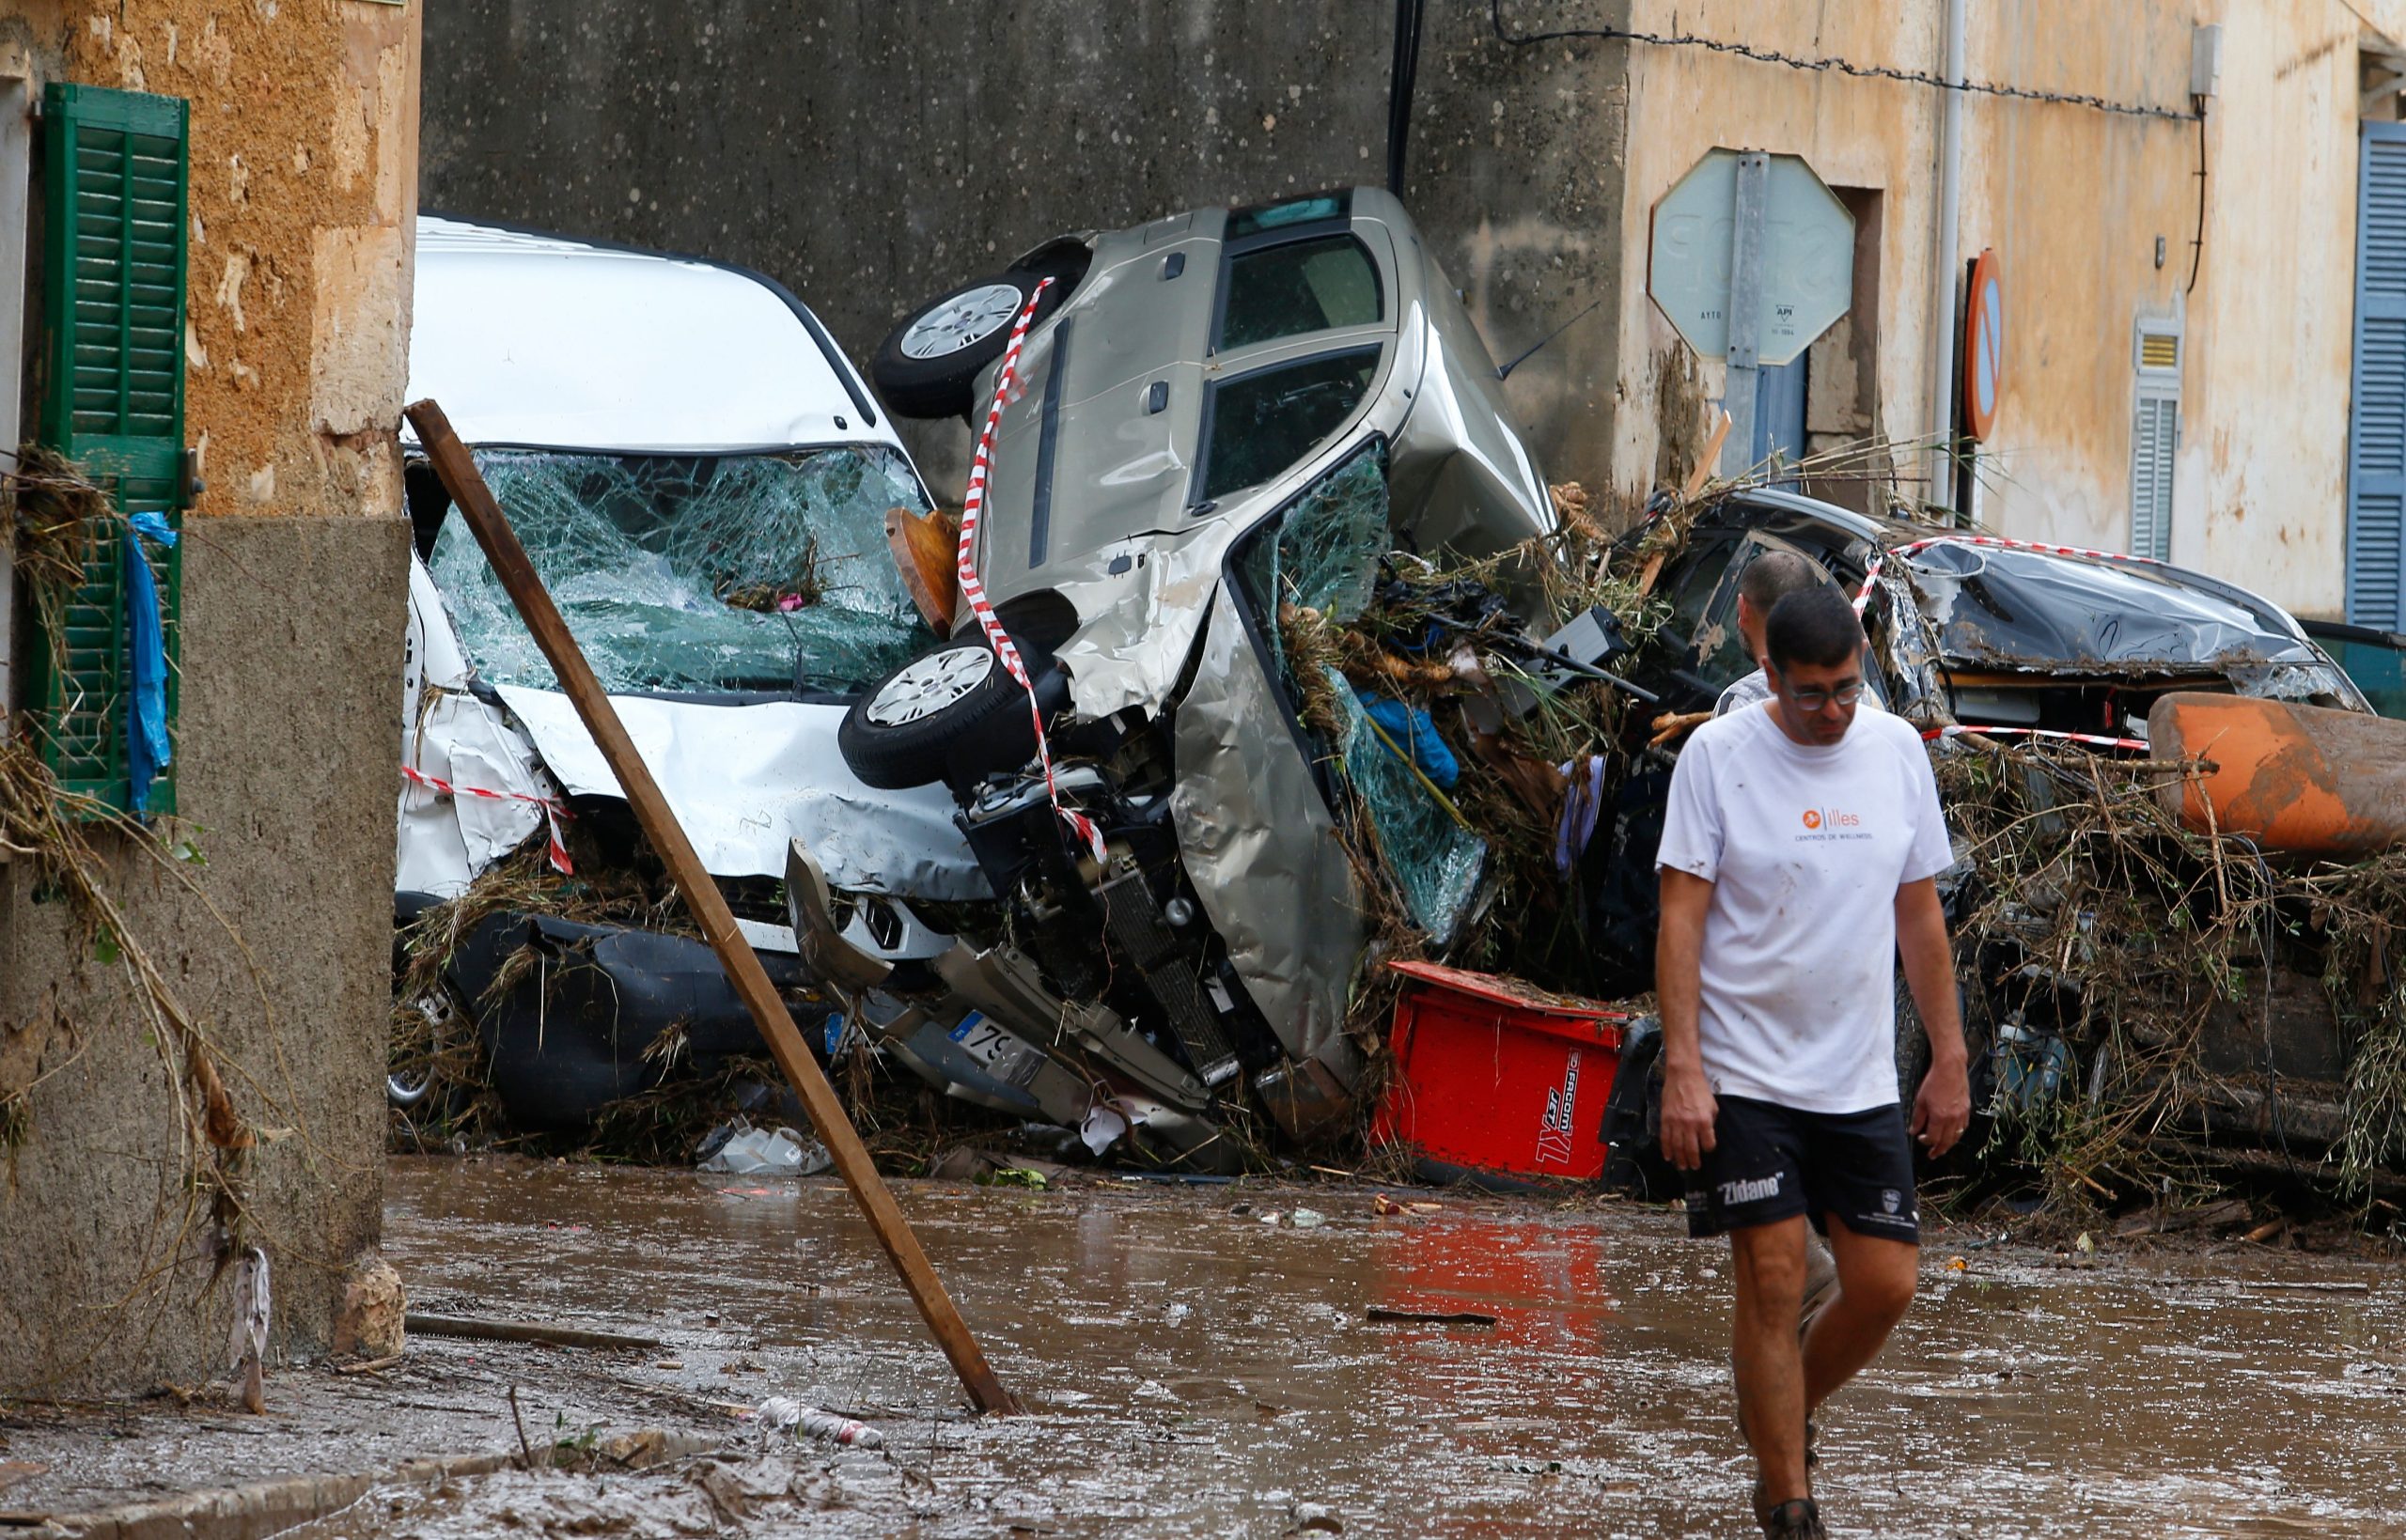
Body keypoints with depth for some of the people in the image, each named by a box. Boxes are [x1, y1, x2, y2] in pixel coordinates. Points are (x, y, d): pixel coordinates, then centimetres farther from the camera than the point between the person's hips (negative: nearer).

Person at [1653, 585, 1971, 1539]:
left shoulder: (1897, 750, 6)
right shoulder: (1717, 754, -7)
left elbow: (1920, 914, 13)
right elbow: (1681, 917, -8)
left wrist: (1950, 1061, 11)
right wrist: (1681, 1070, -15)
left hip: (1863, 1082, 4)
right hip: (1745, 1076, -4)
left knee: (1886, 1282, 1)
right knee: (1773, 1280, -6)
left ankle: (1777, 1416, 28)